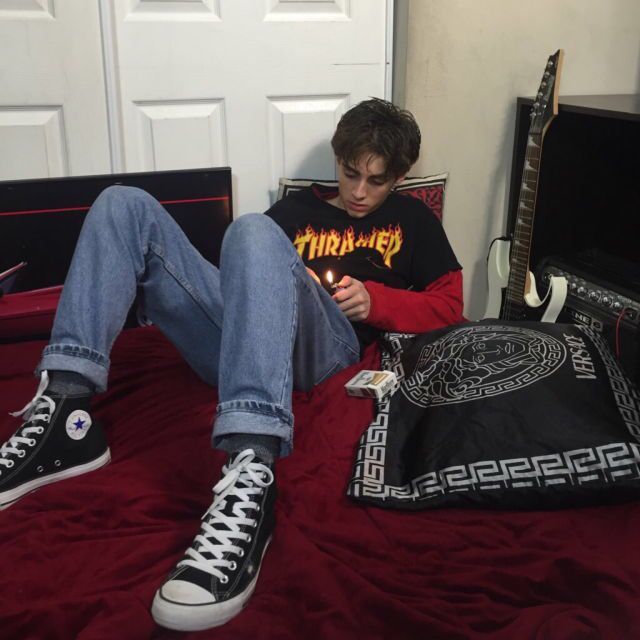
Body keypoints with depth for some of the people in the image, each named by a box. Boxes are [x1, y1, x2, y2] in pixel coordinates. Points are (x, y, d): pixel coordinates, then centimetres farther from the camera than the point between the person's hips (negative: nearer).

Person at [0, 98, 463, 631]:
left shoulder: (412, 220, 26)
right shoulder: (300, 207, 33)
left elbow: (449, 307, 16)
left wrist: (375, 300, 1)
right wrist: (282, 282, 4)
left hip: (326, 342, -4)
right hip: (237, 342, 5)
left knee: (253, 229, -34)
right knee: (125, 205, -7)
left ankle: (250, 475, -52)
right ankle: (65, 414, -26)